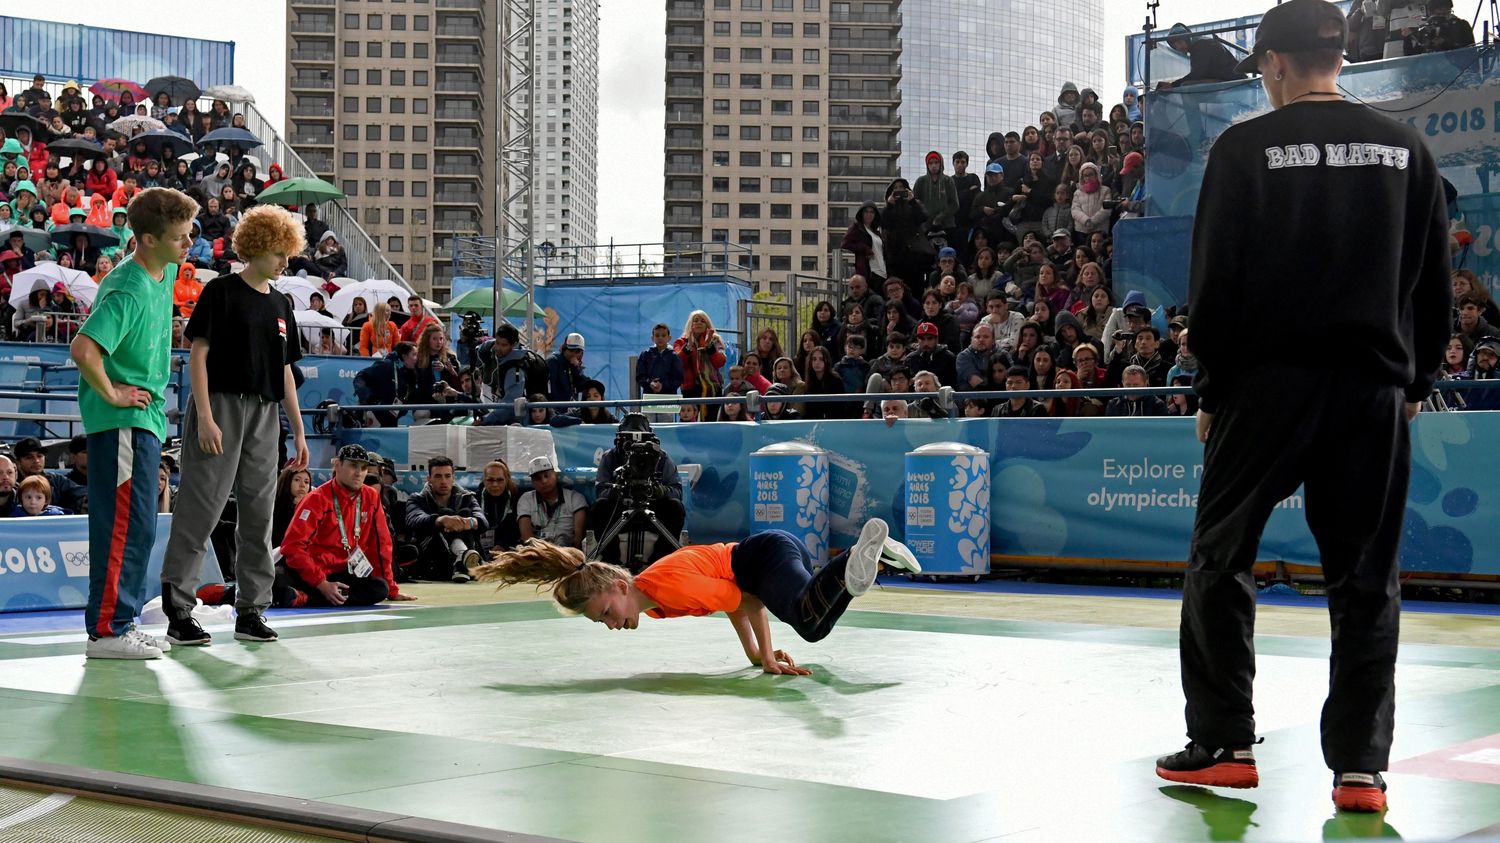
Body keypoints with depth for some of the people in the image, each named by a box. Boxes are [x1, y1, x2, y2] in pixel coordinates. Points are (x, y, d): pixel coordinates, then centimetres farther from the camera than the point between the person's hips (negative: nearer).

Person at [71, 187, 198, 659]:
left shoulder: (166, 272, 8)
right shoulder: (128, 291, -21)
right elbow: (83, 350, -33)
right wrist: (112, 394, -20)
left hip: (147, 418, 10)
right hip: (121, 421, -10)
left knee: (136, 526, 14)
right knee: (127, 524, -8)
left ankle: (122, 623, 21)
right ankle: (107, 630, -3)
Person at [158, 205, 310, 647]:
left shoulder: (279, 305, 16)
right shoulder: (221, 292, -3)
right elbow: (198, 354, -8)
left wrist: (299, 432, 17)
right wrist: (205, 417, -17)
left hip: (265, 416, 6)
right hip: (221, 407, -6)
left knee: (258, 513, 6)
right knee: (201, 508, -7)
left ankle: (251, 610, 13)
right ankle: (178, 610, -4)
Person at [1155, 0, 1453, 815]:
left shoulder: (1246, 146, -4)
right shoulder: (1404, 148, 6)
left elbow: (1215, 282, -5)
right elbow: (1435, 284, 8)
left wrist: (1211, 389, 4)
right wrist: (1418, 378, 18)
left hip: (1268, 383, -3)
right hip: (1375, 389, 3)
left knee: (1220, 560, 10)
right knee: (1365, 579, 6)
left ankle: (1222, 745, 11)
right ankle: (1360, 767, 4)